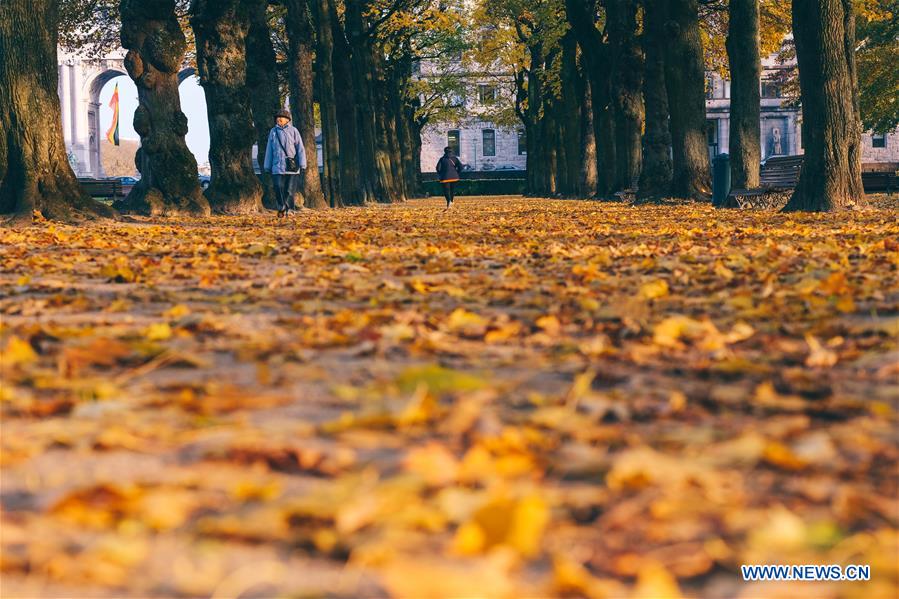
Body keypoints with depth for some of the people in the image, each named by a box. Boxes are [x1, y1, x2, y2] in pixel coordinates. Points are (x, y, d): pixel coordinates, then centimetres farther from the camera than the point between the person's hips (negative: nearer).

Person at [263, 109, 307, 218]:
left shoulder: (293, 131, 4)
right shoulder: (273, 131, 11)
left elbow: (300, 148, 3)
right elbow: (269, 150, 14)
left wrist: (302, 164, -3)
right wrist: (267, 166, 12)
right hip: (277, 166, 2)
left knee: (290, 190, -1)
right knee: (279, 188, -5)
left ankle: (289, 210, 9)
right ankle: (282, 208, 10)